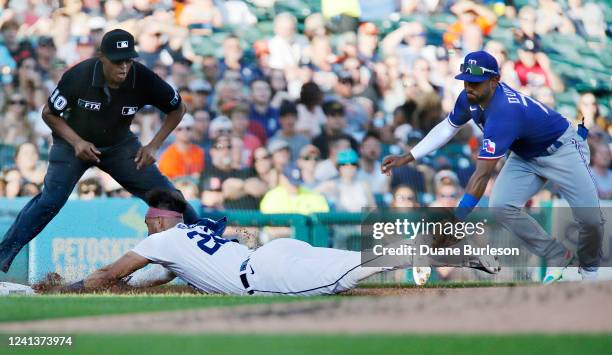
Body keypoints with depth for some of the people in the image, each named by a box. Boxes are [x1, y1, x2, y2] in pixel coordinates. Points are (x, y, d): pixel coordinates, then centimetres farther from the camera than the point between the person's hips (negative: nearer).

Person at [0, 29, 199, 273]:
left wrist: (153, 147, -16)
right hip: (73, 141, -2)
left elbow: (177, 109, -7)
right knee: (50, 200, -20)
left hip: (119, 144, 2)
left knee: (165, 194, -7)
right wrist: (76, 142, -25)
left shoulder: (144, 79, -25)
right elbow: (49, 113, -12)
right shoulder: (78, 76, -28)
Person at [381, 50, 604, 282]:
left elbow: (482, 175, -44)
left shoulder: (502, 113, -40)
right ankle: (557, 257, 2)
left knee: (589, 218, -17)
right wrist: (408, 157, -1)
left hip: (562, 149, -7)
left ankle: (589, 267, 15)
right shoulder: (470, 98, -15)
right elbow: (448, 128, 6)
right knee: (501, 206, -16)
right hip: (525, 157, 7)